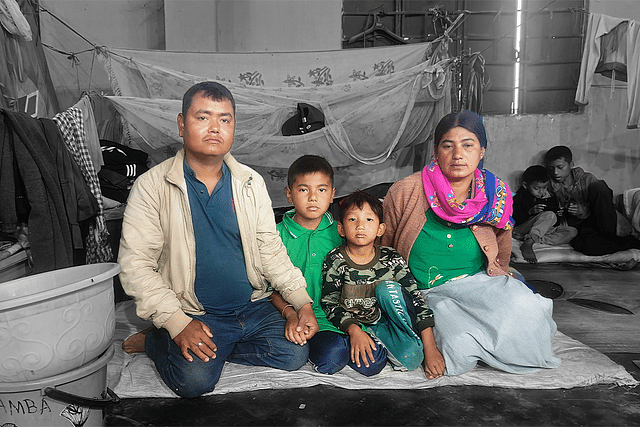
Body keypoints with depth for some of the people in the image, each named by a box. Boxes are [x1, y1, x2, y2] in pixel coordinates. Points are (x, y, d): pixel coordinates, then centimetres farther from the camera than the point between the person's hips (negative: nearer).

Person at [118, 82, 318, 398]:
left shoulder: (251, 183, 4)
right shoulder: (151, 187, -7)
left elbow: (270, 249, 8)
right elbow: (135, 265, -10)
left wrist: (303, 303, -1)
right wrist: (177, 324, -18)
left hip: (253, 306, 4)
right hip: (194, 314, -4)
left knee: (294, 355, -11)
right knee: (194, 380, -24)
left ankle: (210, 348, 6)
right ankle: (157, 341, 9)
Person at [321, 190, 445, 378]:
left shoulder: (391, 259, -8)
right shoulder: (335, 261, -10)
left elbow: (416, 298, -11)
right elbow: (329, 303, -9)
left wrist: (430, 347, -18)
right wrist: (354, 330, -27)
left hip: (388, 320, 3)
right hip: (356, 324, -2)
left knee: (387, 288, -28)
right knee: (368, 364, -34)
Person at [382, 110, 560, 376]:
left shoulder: (497, 195, 0)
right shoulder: (404, 193, -9)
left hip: (480, 284, 2)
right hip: (428, 293, -2)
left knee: (525, 307, -29)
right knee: (460, 349, -28)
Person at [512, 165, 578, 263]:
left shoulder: (551, 197, 15)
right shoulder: (519, 198, -2)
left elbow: (557, 224, 19)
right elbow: (513, 219, -14)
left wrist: (559, 216, -4)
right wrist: (530, 212, -25)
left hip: (546, 231, 6)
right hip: (522, 230, -6)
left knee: (572, 231, -15)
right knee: (549, 215, -29)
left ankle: (535, 240, -32)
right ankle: (527, 244, -42)